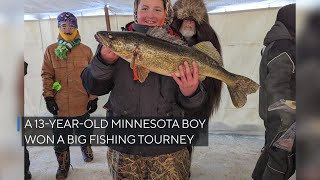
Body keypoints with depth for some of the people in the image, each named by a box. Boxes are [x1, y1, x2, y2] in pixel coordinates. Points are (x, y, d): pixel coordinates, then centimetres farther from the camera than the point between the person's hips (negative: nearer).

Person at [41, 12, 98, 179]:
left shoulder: (86, 50, 1)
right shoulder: (51, 50, 2)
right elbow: (47, 75, 1)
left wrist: (93, 98, -2)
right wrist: (48, 97, -6)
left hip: (82, 104, 0)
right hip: (60, 105, 0)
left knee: (85, 132, 19)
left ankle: (86, 147, 50)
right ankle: (63, 166, 30)